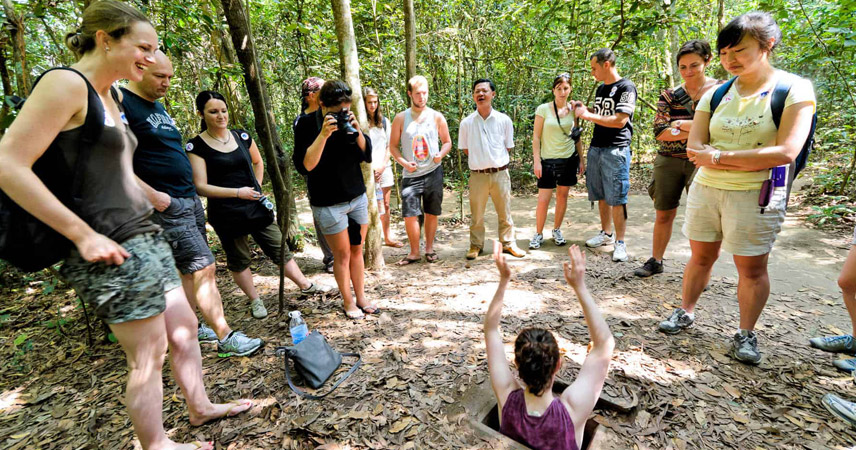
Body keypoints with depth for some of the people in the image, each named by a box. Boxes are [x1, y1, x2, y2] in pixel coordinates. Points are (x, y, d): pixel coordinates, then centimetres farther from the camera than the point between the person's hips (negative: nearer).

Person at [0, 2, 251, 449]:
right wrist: (85, 236, -20)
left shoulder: (109, 97, 16)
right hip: (111, 251, -9)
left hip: (145, 237, 9)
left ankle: (200, 407, 37)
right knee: (148, 355, 4)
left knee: (184, 328, 18)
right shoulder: (66, 83, -12)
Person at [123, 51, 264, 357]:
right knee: (204, 268, -8)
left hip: (190, 200, 9)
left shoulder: (158, 107, 18)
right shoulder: (122, 104, -11)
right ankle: (226, 338, 1)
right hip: (166, 206, -9)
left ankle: (191, 329, 25)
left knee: (190, 271, 13)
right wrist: (152, 194, -21)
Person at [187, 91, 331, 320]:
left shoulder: (242, 136, 4)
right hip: (225, 213, -3)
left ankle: (305, 285, 22)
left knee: (279, 248, 9)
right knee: (238, 259, 10)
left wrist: (257, 188, 10)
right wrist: (238, 192, -22)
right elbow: (200, 187, -14)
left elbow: (258, 162, 22)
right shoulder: (196, 146, -9)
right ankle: (255, 301, 27)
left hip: (255, 206, 4)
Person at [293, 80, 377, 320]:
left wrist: (356, 131, -15)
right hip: (328, 204, -4)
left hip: (358, 197, 5)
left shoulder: (348, 120, 2)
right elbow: (304, 165, -20)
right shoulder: (306, 124, -10)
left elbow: (367, 156, 1)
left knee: (357, 250, 13)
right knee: (342, 253, 5)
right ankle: (348, 302, 22)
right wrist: (323, 135, -28)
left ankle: (361, 298, 27)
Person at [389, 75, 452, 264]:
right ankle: (414, 253, 12)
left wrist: (441, 154, -11)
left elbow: (447, 142, 10)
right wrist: (404, 162, -11)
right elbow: (393, 146, 5)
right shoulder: (400, 118, 2)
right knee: (409, 215, -5)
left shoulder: (437, 117, 3)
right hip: (411, 174, -1)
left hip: (433, 172, 1)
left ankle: (429, 249, 24)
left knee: (432, 213, 8)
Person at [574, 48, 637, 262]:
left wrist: (587, 115, -13)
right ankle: (606, 234, 24)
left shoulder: (626, 87, -8)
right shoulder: (600, 89, 17)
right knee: (601, 196, 11)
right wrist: (583, 111, 7)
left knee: (617, 198, -5)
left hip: (616, 150, -7)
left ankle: (620, 242, 2)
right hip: (596, 147, 8)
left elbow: (620, 121, -17)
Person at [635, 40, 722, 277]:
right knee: (664, 214, 9)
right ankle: (656, 261, 23)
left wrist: (683, 125, -12)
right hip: (668, 162, 2)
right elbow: (659, 132, -6)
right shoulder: (669, 95, 6)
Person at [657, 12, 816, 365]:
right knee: (701, 257, 13)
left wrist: (718, 156, -15)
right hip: (705, 190, 4)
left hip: (756, 195, -3)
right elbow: (694, 148, -2)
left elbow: (786, 152, -16)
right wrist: (749, 160, -14)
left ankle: (746, 334, 21)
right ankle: (685, 313, 29)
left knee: (752, 268, 5)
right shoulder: (716, 94, 7)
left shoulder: (794, 90, -5)